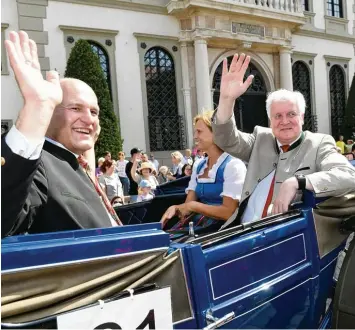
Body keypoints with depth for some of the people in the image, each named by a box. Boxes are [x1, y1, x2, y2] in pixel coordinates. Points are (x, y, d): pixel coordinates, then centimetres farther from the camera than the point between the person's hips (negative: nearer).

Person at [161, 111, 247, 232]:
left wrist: (193, 206, -10)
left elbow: (228, 212, -16)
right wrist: (175, 208, -11)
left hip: (220, 226, -6)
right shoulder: (199, 166, 11)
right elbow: (188, 205, 10)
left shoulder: (233, 165, -10)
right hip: (197, 222, 6)